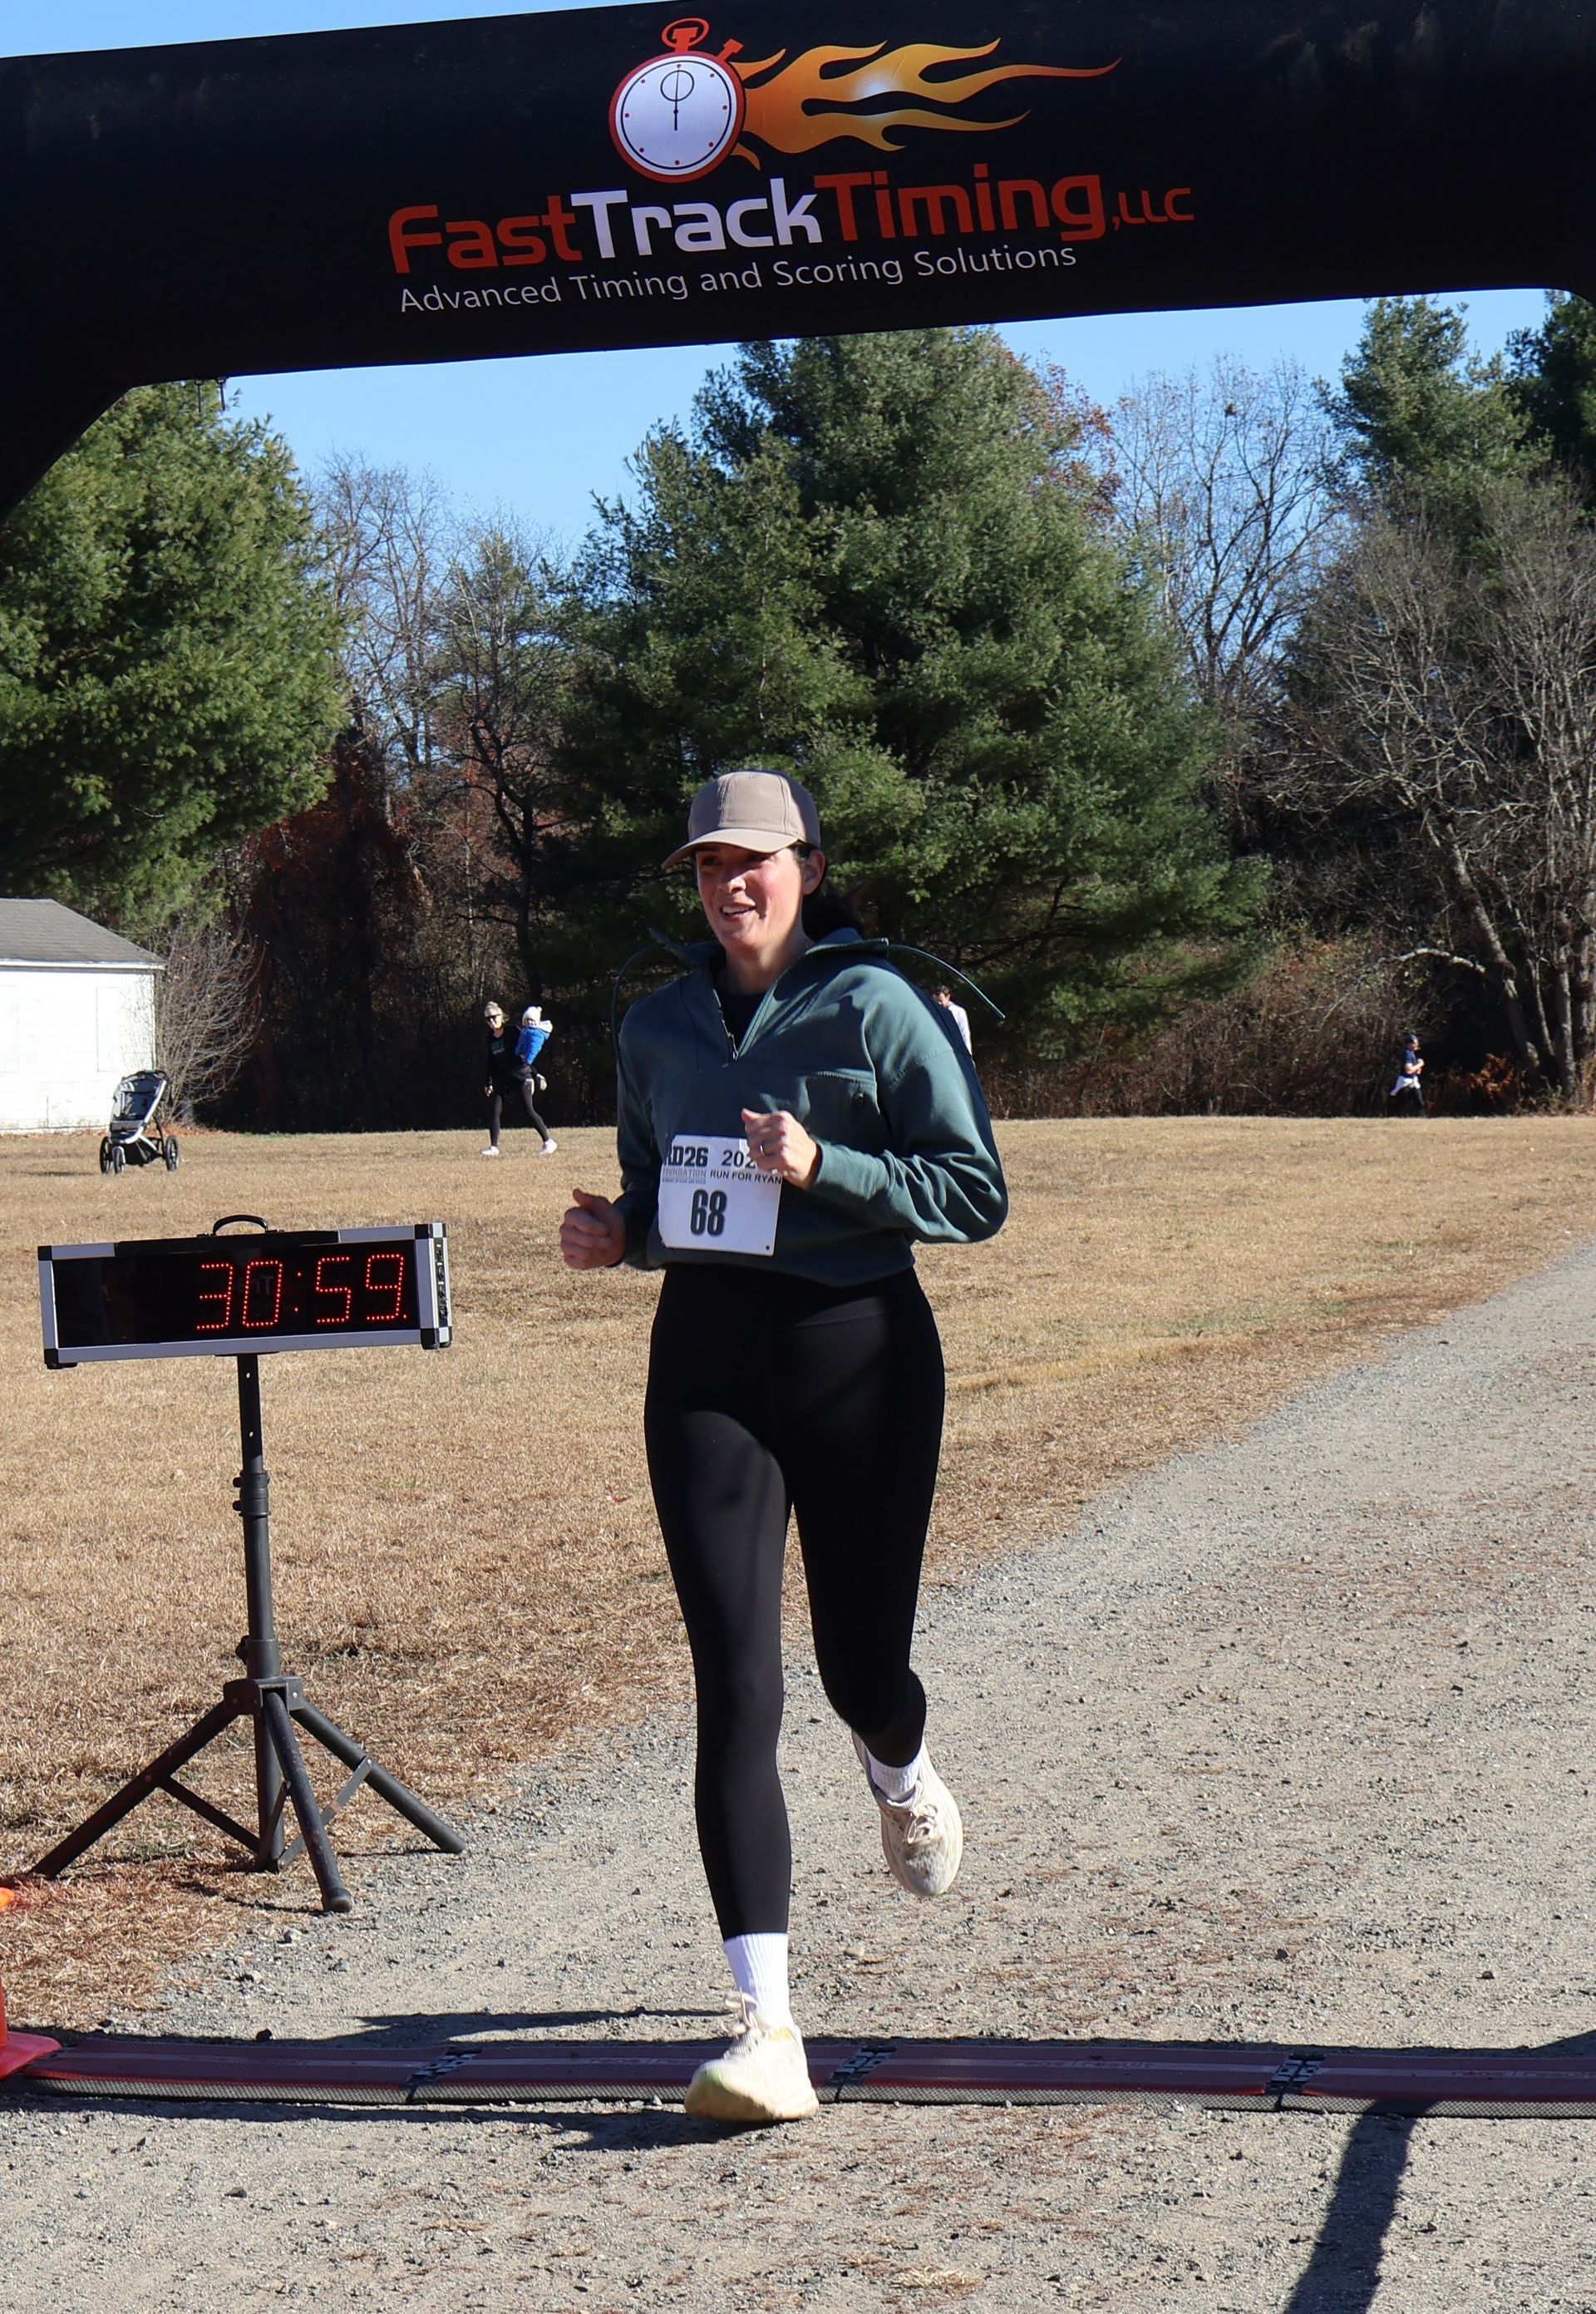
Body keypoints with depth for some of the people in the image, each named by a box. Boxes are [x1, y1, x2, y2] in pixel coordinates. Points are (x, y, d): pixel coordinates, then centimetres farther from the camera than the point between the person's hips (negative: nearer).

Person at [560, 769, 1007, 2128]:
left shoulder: (876, 1007, -4)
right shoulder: (658, 1029, 11)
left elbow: (977, 1195, -7)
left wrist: (824, 1166, -20)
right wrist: (614, 1235, 1)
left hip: (860, 1353, -3)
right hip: (705, 1363, 3)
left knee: (860, 1664, 8)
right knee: (735, 1686, -9)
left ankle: (904, 1780, 50)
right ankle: (768, 2027, -12)